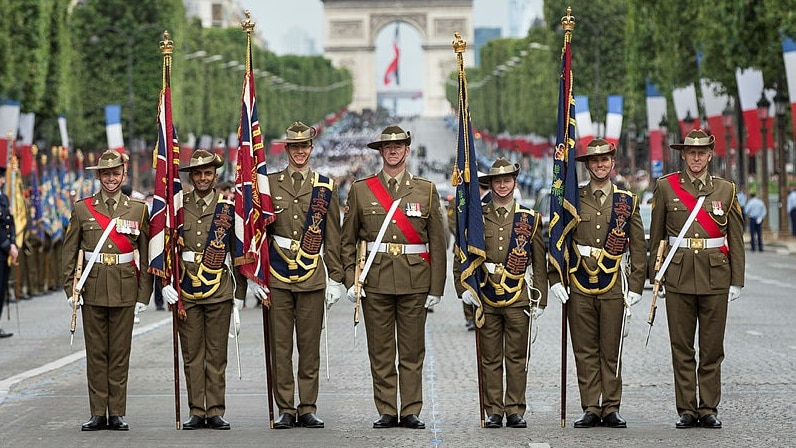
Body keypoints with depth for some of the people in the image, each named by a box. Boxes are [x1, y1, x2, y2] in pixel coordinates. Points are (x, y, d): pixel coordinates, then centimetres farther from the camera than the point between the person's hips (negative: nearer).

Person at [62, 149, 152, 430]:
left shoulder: (138, 209, 6)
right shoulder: (82, 209, 6)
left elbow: (146, 256, 6)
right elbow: (69, 252, 7)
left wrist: (144, 294, 0)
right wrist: (70, 289, -1)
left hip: (124, 291, 0)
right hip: (92, 289, 0)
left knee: (120, 352, 3)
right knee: (96, 352, 3)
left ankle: (117, 414, 8)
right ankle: (98, 414, 9)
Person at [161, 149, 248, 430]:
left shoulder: (228, 209, 4)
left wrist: (240, 294, 4)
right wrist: (166, 283, -5)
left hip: (219, 291, -1)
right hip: (186, 292, 1)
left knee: (217, 355, 1)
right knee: (192, 354, 3)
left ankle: (216, 412, 6)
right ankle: (197, 412, 8)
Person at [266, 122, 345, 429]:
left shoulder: (326, 187, 8)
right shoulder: (270, 184, 7)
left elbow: (333, 237, 9)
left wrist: (336, 277, 5)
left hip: (312, 276, 0)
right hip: (277, 276, 0)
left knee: (310, 345, 3)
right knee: (281, 345, 1)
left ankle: (307, 409, 9)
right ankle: (286, 411, 6)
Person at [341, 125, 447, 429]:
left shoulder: (426, 191, 7)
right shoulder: (360, 190, 7)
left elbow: (437, 243, 6)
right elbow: (348, 240, 8)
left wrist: (436, 287, 1)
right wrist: (350, 279, -2)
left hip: (414, 283, 0)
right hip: (375, 281, 0)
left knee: (412, 352, 3)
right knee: (380, 352, 2)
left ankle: (411, 412, 8)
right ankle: (386, 412, 9)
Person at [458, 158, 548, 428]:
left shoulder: (530, 219, 6)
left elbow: (540, 264, 8)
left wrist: (540, 300, 4)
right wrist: (464, 287, -2)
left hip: (518, 298, 0)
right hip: (486, 298, 0)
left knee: (517, 357, 1)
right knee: (490, 358, 3)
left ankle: (515, 411, 6)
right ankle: (494, 412, 8)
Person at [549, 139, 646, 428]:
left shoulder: (627, 202, 7)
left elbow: (638, 248, 9)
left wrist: (635, 286, 2)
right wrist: (555, 279, -2)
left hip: (613, 289, 0)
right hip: (579, 288, 0)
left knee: (611, 351, 2)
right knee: (585, 351, 2)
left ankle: (611, 409, 8)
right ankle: (591, 409, 7)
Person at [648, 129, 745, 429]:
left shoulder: (726, 190, 7)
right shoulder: (666, 187, 5)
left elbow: (735, 239, 7)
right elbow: (656, 235, 8)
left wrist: (736, 281, 3)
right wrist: (655, 276, 5)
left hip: (715, 278, 0)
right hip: (679, 277, 0)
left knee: (712, 348, 3)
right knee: (681, 348, 1)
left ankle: (709, 410, 10)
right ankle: (687, 411, 7)